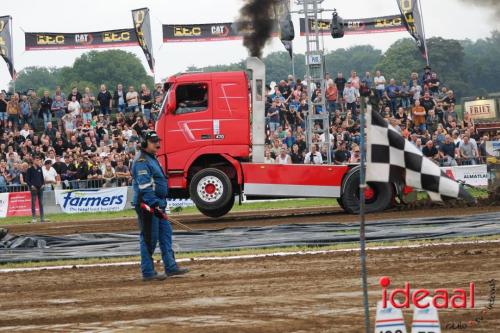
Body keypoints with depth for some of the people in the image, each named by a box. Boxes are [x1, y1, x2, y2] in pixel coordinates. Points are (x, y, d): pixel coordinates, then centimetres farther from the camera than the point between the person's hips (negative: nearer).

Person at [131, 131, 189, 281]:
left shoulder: (152, 159, 18)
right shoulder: (142, 162, -15)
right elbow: (145, 187, -23)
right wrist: (155, 205, -26)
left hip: (157, 205, 10)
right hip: (147, 205, -10)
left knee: (166, 233, 10)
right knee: (149, 239, -5)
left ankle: (171, 267, 14)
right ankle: (148, 272, 0)